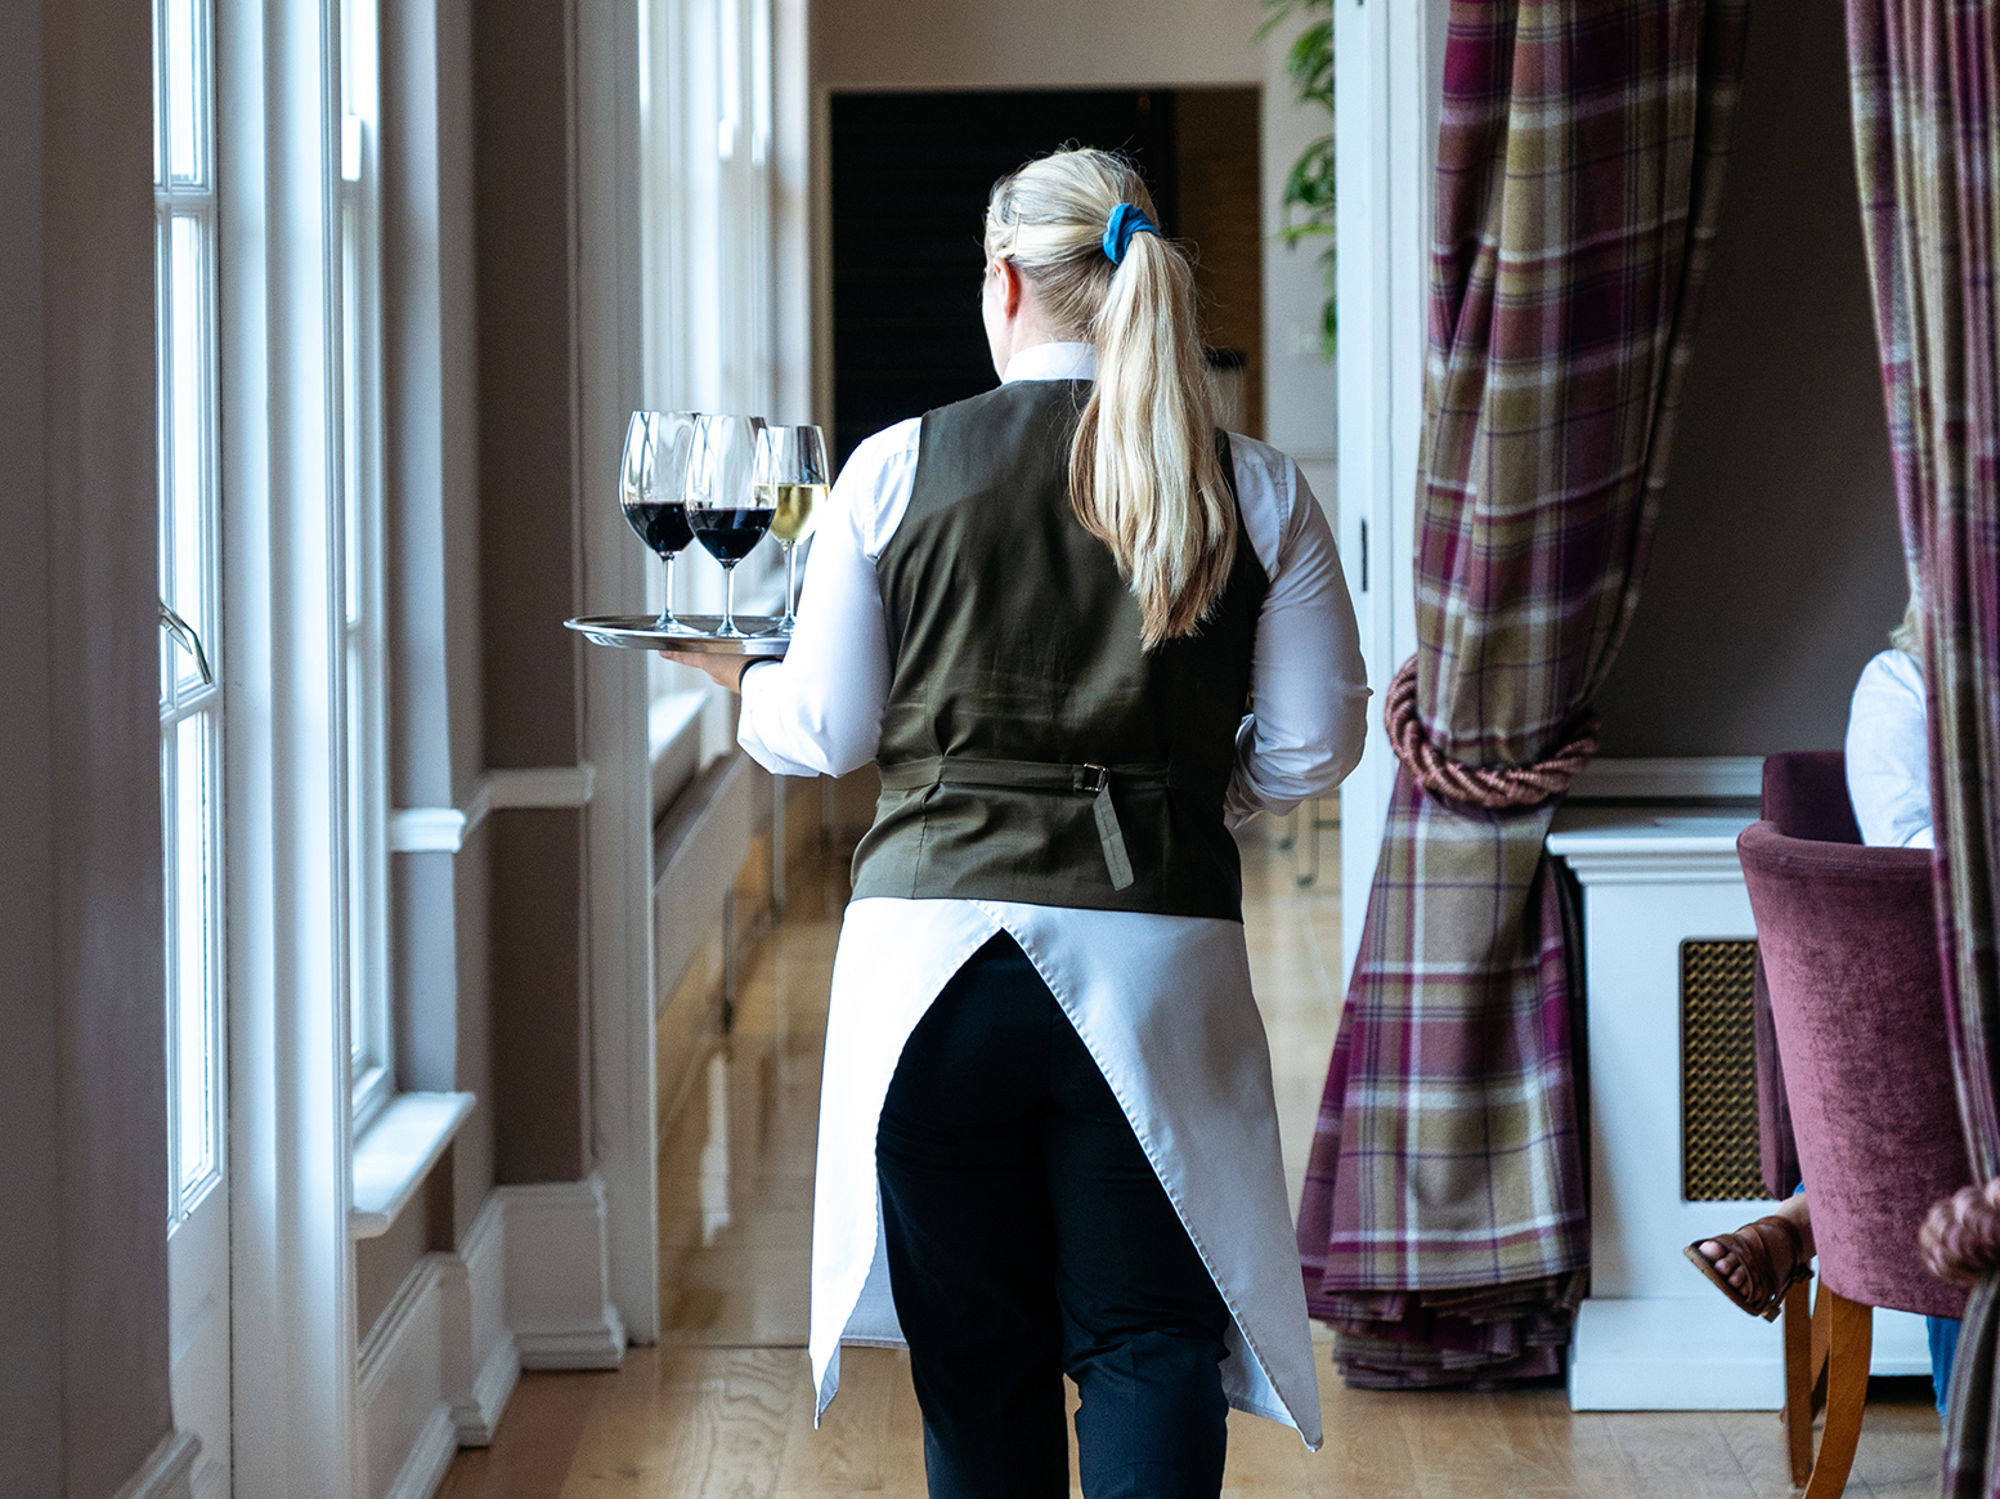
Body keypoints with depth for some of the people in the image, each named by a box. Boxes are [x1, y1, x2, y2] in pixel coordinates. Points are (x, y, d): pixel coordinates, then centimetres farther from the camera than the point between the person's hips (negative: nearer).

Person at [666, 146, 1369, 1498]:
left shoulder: (898, 469, -1)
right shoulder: (1258, 490, 2)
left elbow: (823, 735, 4)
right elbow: (1313, 746, 3)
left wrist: (737, 675, 26)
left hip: (932, 939, 0)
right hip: (1155, 949, 0)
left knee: (976, 1352, 11)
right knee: (1148, 1338, 5)